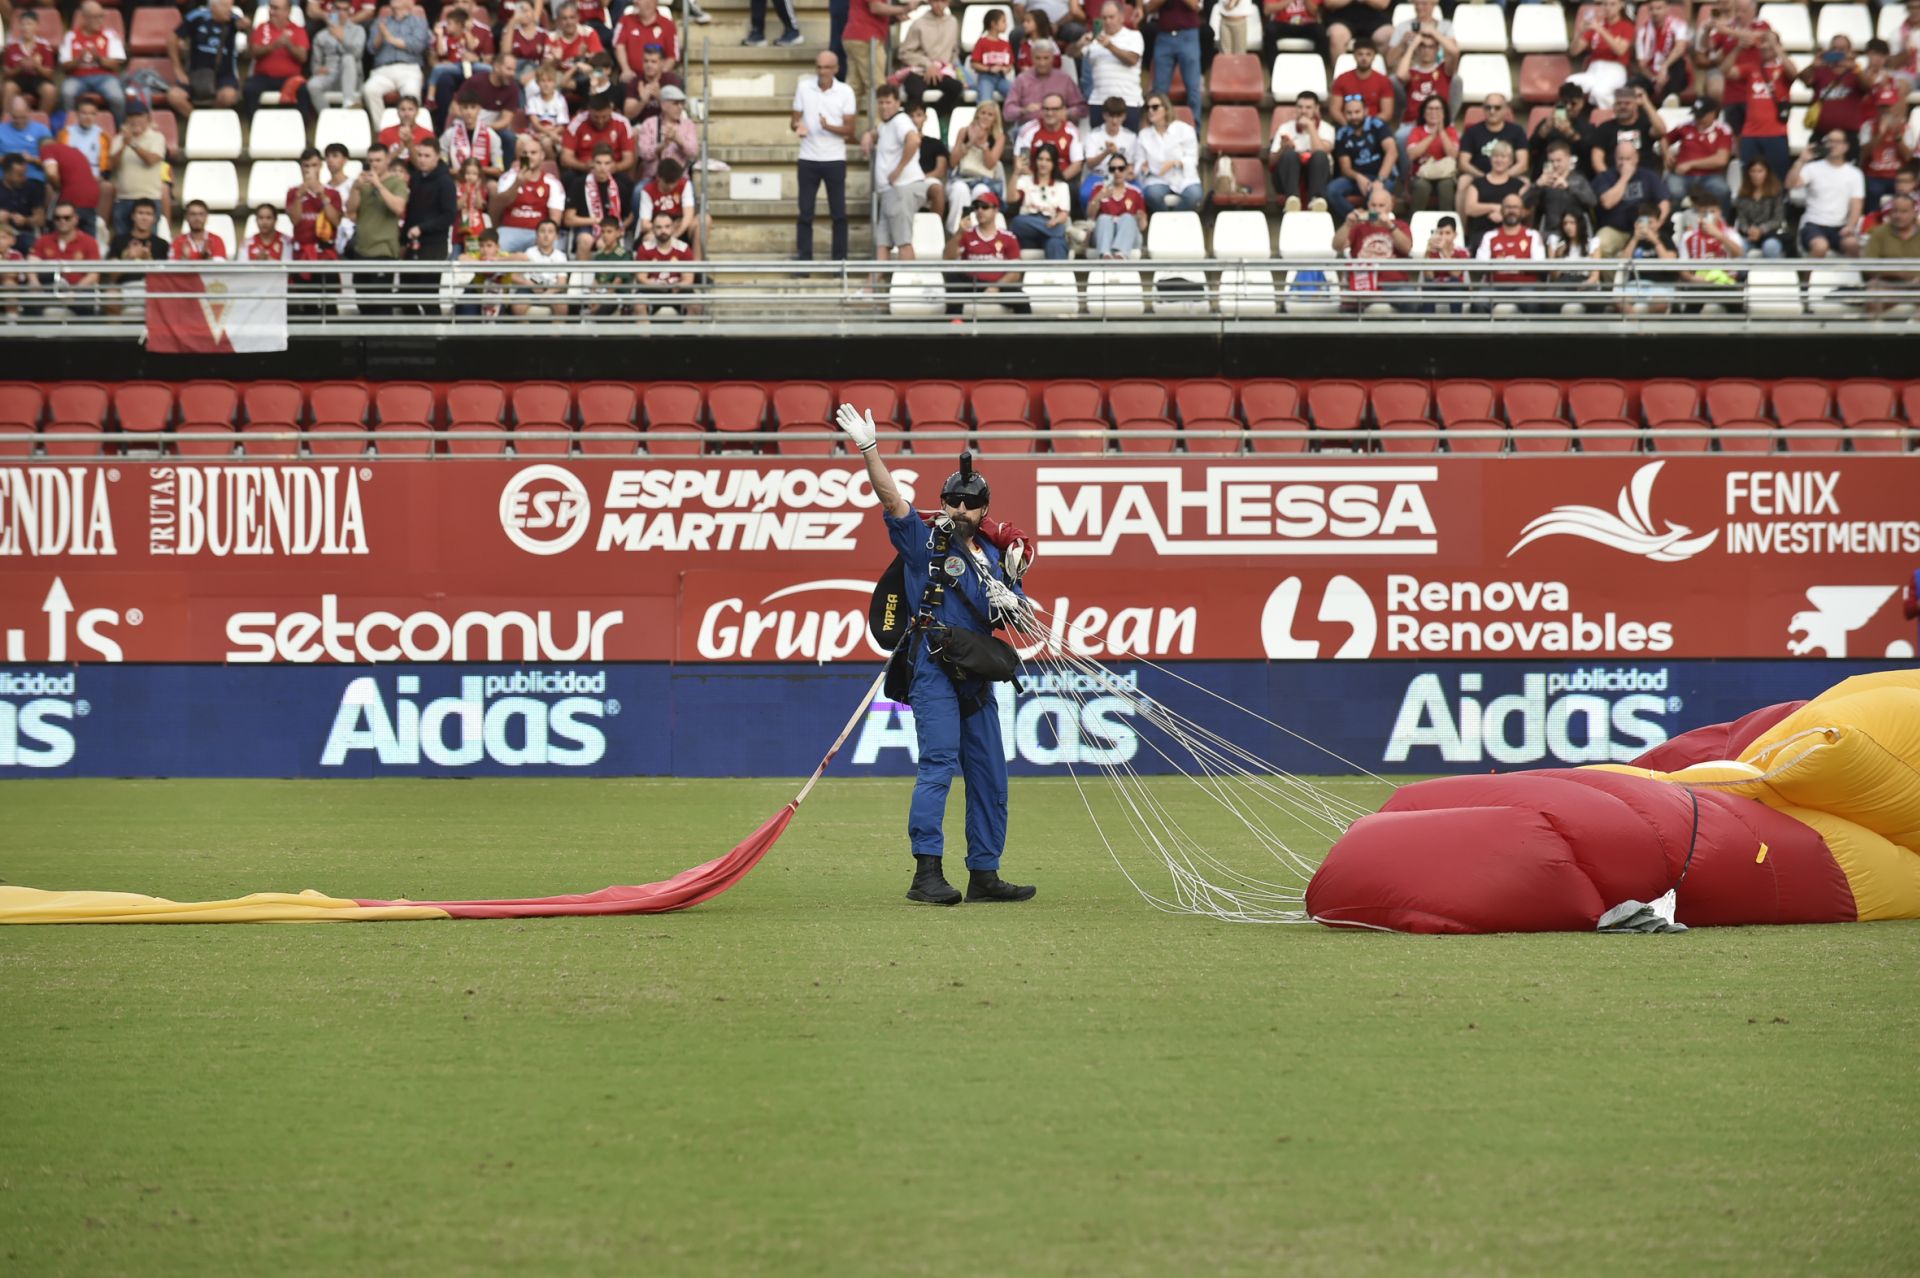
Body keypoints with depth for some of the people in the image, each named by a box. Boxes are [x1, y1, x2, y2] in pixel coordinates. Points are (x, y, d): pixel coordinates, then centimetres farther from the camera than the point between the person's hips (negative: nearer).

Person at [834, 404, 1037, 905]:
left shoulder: (993, 557, 18)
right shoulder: (924, 541, 3)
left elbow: (1017, 620, 16)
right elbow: (890, 498, -10)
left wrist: (1011, 588, -6)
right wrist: (868, 448, -22)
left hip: (976, 675, 6)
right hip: (934, 670, -6)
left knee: (989, 775, 7)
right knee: (939, 763, -17)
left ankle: (984, 873, 14)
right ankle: (926, 873, -23)